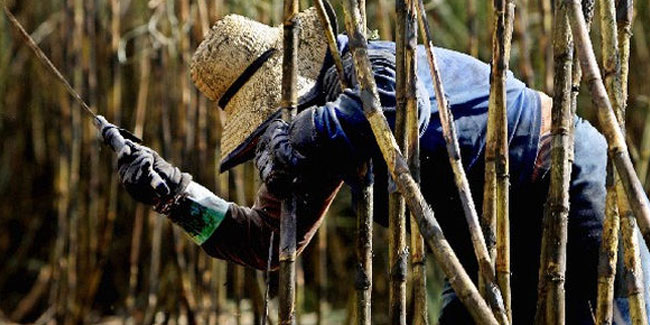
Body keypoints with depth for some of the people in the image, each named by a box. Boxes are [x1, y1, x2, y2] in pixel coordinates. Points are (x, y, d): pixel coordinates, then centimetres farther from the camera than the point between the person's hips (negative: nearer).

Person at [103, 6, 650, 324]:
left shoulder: (366, 66, -24)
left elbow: (401, 103, -52)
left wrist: (299, 144, -40)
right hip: (501, 234, 10)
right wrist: (177, 193, -4)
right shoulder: (334, 144, 4)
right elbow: (270, 240, 7)